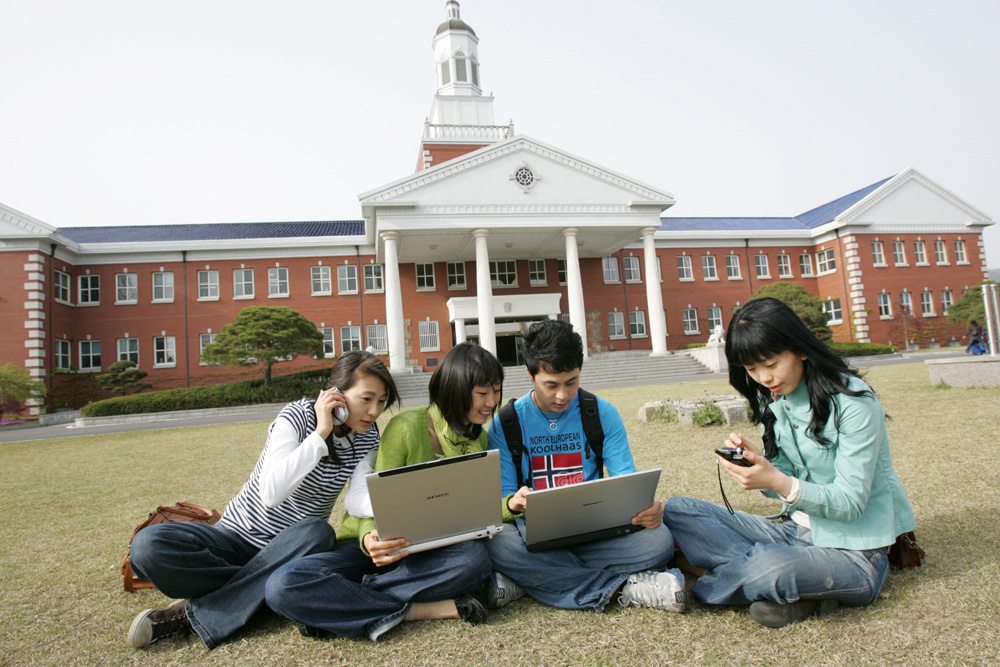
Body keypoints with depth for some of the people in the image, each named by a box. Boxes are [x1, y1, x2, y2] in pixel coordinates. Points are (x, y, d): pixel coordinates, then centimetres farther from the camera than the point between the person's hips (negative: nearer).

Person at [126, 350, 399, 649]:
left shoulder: (368, 439, -3)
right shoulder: (297, 416, -16)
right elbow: (272, 494, -29)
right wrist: (320, 433, -29)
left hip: (289, 552, 3)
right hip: (240, 535, -2)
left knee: (318, 533, -35)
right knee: (148, 545, -27)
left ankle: (194, 612, -22)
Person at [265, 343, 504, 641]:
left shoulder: (478, 440, 4)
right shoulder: (406, 428, -14)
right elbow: (377, 505, -12)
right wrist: (370, 539, -34)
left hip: (427, 554, 4)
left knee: (475, 558, -33)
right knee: (283, 585, -28)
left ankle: (341, 600, -21)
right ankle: (419, 610, -26)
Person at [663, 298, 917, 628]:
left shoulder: (853, 401, -16)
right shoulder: (773, 400, 3)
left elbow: (851, 504, -18)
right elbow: (785, 485, 5)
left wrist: (778, 482, -34)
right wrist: (755, 460, -17)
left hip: (853, 551, -7)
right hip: (796, 530, 7)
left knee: (769, 569, -39)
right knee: (678, 511, -6)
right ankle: (790, 585, -16)